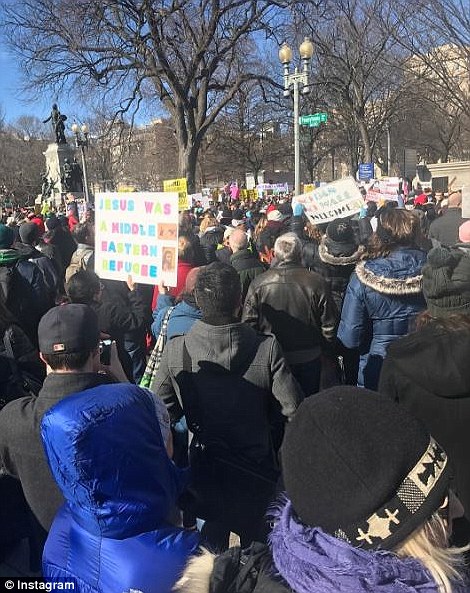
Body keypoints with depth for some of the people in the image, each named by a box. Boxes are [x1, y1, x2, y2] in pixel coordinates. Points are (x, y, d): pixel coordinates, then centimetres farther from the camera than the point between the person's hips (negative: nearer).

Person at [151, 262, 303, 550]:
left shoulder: (175, 351, -20)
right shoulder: (267, 348, -24)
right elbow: (293, 410, -19)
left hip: (205, 468, 1)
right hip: (257, 471, 0)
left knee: (213, 539, 25)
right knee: (256, 541, 25)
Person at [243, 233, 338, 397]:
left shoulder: (258, 283, -11)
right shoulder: (317, 283, -11)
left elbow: (249, 323, -6)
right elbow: (329, 325, -5)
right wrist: (328, 351, 10)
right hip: (309, 359, 0)